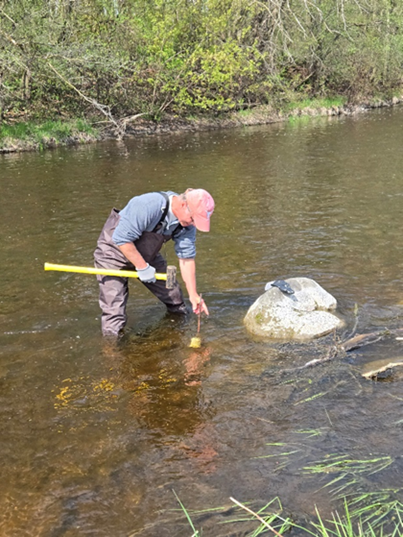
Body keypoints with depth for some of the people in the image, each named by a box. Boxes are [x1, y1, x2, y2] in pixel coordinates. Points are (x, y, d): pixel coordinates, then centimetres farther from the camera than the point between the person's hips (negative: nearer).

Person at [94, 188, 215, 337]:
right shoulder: (148, 205, -36)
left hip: (146, 255, 7)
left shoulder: (187, 224, -13)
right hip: (115, 251, -6)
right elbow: (122, 238, -34)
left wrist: (193, 295, -11)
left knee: (173, 294, 11)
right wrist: (142, 267, -28)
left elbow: (186, 258, -8)